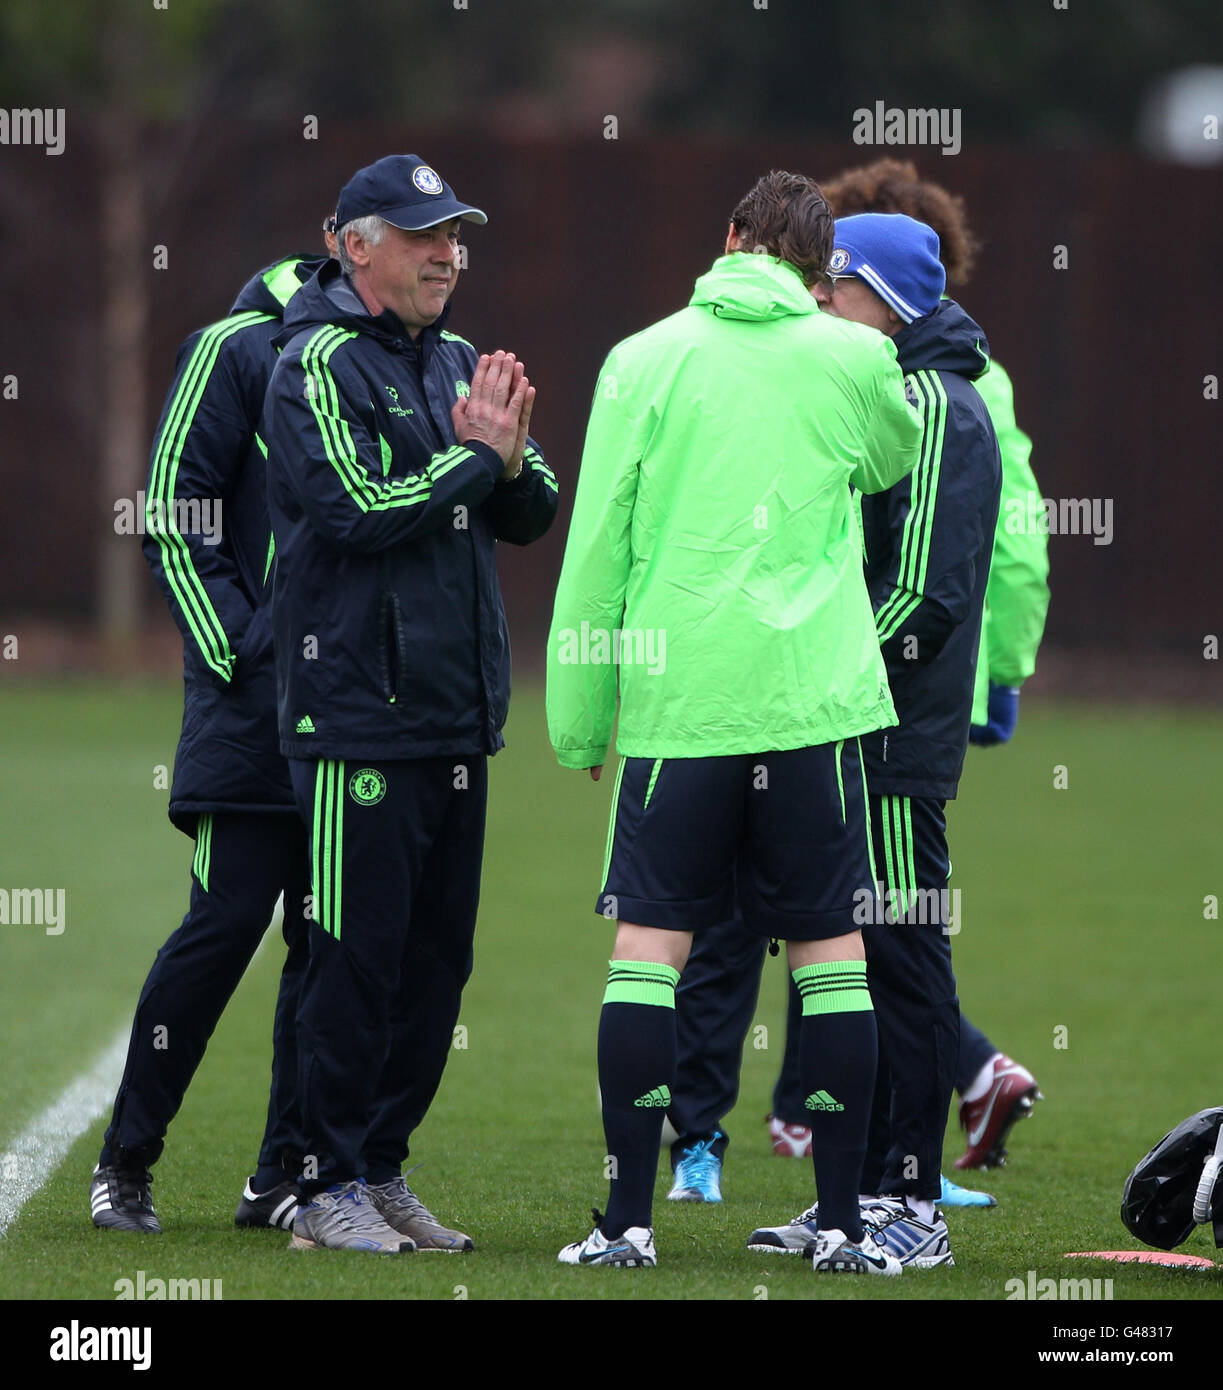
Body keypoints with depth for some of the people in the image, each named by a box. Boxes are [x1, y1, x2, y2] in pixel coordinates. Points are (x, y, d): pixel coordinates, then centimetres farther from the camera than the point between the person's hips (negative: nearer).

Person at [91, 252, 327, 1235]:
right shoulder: (237, 350, -4)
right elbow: (173, 518, -6)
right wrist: (238, 649, -11)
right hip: (254, 702, -6)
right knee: (226, 923, -7)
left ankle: (287, 1175, 10)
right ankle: (127, 1159, 5)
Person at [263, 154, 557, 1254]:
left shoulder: (457, 366, 16)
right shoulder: (322, 363, -7)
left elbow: (533, 515, 14)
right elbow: (362, 507, -18)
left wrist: (510, 462, -6)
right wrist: (475, 455, -9)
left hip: (458, 713, 8)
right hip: (360, 716, -8)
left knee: (438, 956, 9)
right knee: (358, 954, -6)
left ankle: (384, 1170, 18)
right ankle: (329, 1190, 0)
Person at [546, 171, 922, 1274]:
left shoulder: (643, 360, 2)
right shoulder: (853, 357, 2)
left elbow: (595, 547, 2)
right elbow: (894, 461, 24)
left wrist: (578, 717, 9)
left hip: (676, 700, 0)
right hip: (814, 699, 0)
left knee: (647, 952, 2)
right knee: (831, 955, 5)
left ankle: (629, 1219, -1)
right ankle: (843, 1220, 5)